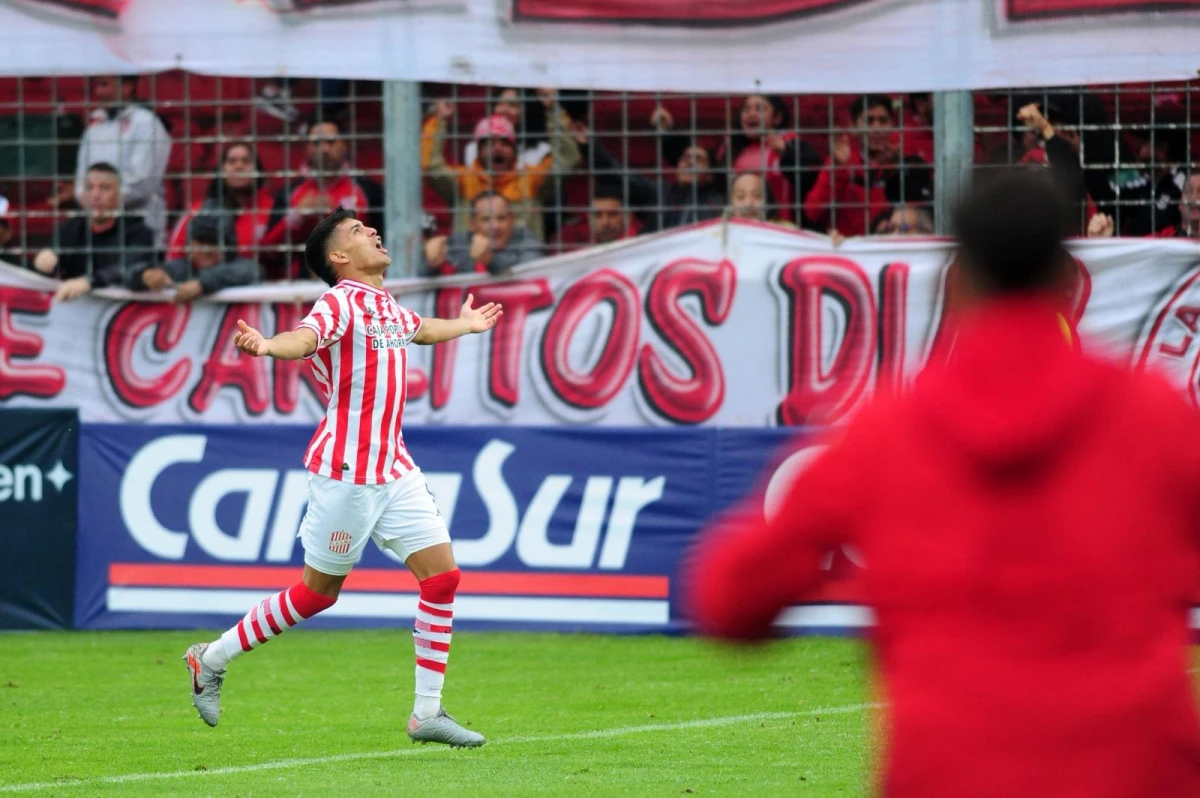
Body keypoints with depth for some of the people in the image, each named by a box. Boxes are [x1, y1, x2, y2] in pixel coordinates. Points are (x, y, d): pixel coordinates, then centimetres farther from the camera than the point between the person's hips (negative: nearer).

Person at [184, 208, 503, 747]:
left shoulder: (386, 304, 13)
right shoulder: (341, 303, -13)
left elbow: (421, 330, 39)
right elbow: (307, 336, -35)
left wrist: (466, 324, 57)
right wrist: (268, 346, -58)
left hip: (394, 469, 8)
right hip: (346, 472, -8)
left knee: (442, 576, -1)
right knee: (318, 592, 2)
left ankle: (427, 713, 5)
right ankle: (212, 660, 19)